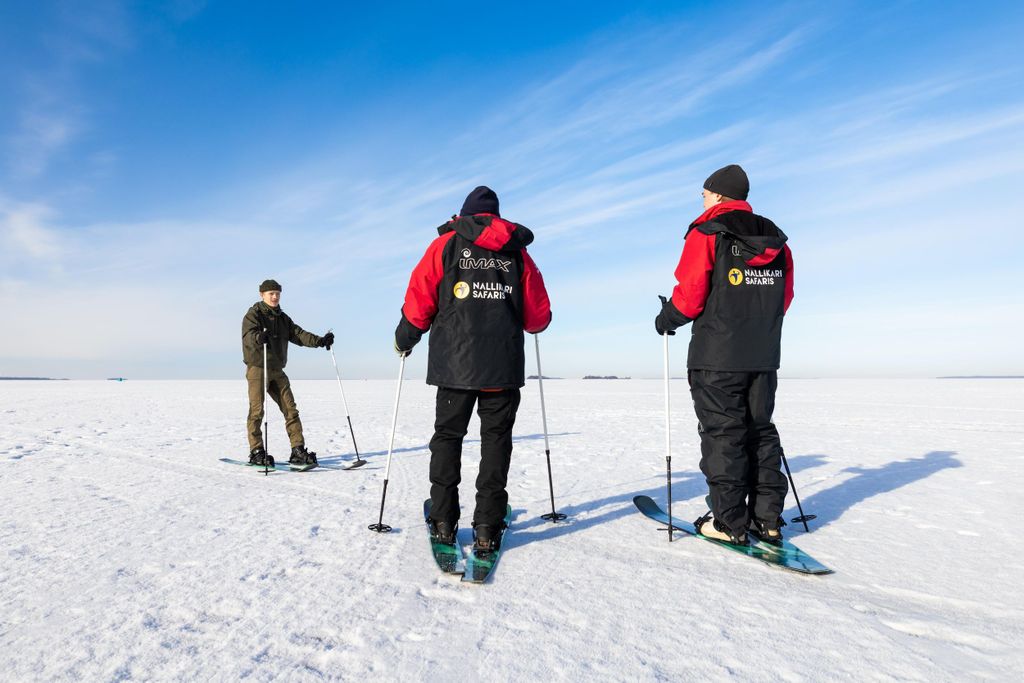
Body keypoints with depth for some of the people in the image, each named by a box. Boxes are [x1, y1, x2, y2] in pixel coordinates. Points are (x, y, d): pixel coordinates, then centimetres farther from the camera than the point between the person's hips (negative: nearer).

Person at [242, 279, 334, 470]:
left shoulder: (282, 318, 15)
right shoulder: (253, 314, -3)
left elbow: (298, 334, 5)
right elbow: (248, 335, -21)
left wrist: (319, 341, -11)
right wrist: (259, 337, -45)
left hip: (277, 371, 6)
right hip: (257, 368, -6)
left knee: (290, 409, 0)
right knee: (257, 410, -5)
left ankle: (298, 451, 1)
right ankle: (256, 452, 4)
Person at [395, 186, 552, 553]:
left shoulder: (445, 244, 8)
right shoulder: (518, 251, 12)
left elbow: (418, 303, 0)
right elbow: (539, 317, 10)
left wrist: (404, 340, 16)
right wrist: (521, 324, 32)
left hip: (455, 361, 0)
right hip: (504, 365, 1)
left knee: (447, 435, 12)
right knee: (496, 440, 7)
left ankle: (443, 522, 15)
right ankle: (487, 529, 7)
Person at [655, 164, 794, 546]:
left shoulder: (707, 233, -8)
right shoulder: (776, 240, 12)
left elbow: (689, 295, -14)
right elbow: (784, 299, 14)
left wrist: (667, 319, 4)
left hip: (717, 355, -6)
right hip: (764, 355, 7)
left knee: (722, 434, 1)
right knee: (760, 431, 14)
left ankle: (730, 522, 7)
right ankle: (767, 520, 18)